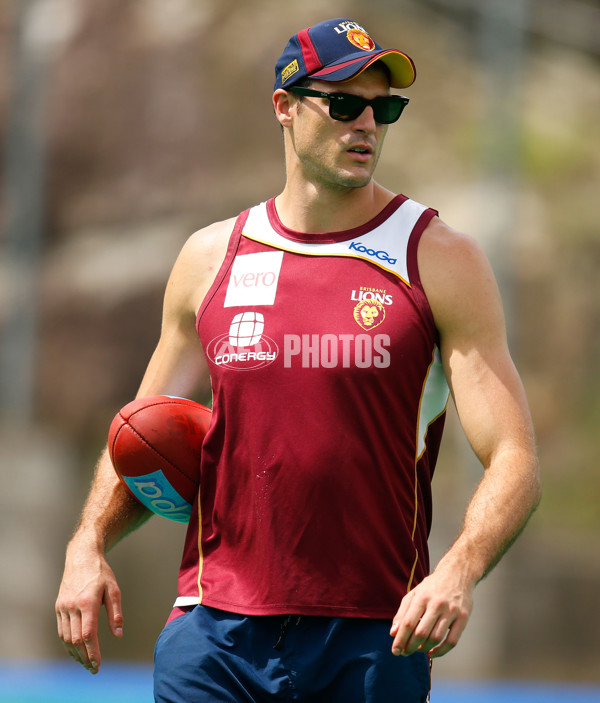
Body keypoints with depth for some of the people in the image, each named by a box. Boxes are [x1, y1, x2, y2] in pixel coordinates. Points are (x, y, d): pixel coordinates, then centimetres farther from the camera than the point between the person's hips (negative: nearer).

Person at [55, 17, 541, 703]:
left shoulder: (440, 259, 0)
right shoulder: (210, 259, 9)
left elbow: (513, 460, -7)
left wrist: (457, 572, -25)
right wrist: (88, 545, -1)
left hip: (374, 643, -2)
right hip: (215, 628, 2)